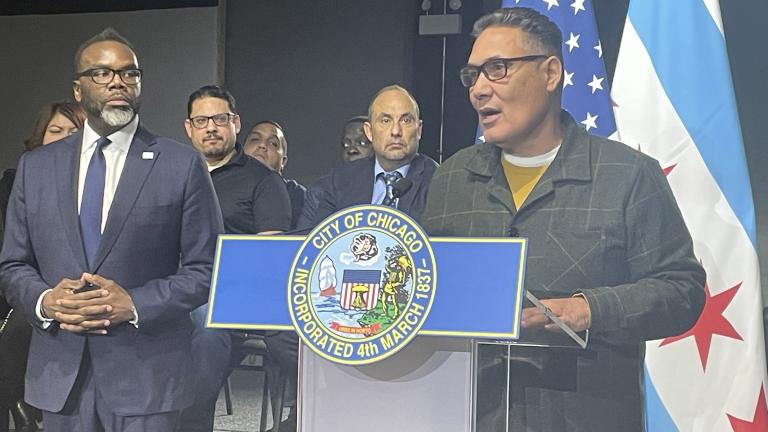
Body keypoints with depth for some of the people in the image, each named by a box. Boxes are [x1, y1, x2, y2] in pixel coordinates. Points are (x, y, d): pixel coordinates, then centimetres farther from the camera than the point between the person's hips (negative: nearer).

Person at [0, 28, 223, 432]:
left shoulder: (182, 164, -2)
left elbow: (206, 268, -3)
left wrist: (135, 305, -15)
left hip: (146, 372, -3)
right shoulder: (36, 166, 8)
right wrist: (44, 300, -10)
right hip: (59, 372, 3)